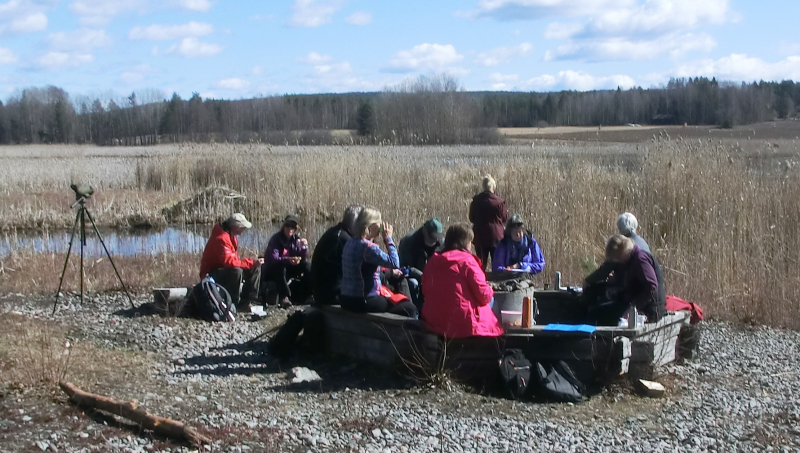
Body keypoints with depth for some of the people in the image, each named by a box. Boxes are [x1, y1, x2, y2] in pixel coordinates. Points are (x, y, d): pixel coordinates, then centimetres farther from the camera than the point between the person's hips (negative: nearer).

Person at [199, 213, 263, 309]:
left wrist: (253, 262, -5)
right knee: (237, 272, -38)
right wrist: (251, 262, -29)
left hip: (225, 270, 10)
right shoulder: (221, 238, -26)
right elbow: (228, 261, -34)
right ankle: (233, 303, -25)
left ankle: (247, 300, 0)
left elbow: (233, 259, 9)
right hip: (211, 275, -10)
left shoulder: (231, 235, 6)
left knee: (256, 268, 2)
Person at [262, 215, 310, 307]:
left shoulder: (296, 239, -4)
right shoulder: (276, 239, -17)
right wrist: (288, 260, -47)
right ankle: (284, 297, -36)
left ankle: (303, 295, -8)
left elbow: (304, 259, -6)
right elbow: (273, 259, -30)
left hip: (288, 269, 5)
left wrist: (304, 247, -25)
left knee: (308, 266, -13)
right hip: (272, 271, -5)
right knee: (280, 268, -37)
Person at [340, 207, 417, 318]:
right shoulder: (368, 247, -20)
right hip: (364, 302, -9)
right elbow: (394, 263, -21)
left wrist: (389, 271, 17)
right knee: (410, 308, 1)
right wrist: (388, 239, -11)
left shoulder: (350, 243, 8)